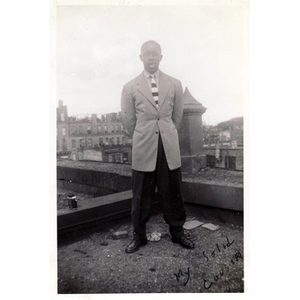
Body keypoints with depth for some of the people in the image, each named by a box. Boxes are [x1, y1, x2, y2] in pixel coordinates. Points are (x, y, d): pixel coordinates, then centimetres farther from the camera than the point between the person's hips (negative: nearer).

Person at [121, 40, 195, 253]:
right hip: (143, 149, -1)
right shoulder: (130, 88, 2)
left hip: (170, 148, 1)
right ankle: (139, 237, 26)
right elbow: (129, 120, 6)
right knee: (141, 196, 8)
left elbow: (177, 116, 11)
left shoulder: (175, 84, 5)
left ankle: (177, 233, 30)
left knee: (173, 193, 10)